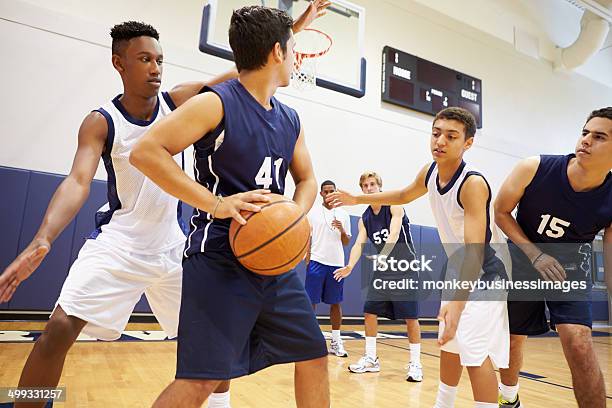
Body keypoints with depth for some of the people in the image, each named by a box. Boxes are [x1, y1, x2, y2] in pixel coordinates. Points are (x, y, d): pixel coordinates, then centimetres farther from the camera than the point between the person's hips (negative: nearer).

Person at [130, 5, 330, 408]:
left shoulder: (290, 119, 11)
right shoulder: (216, 103, -10)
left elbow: (307, 179, 20)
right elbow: (146, 152, -16)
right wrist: (215, 204, -23)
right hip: (219, 259, -7)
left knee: (314, 356, 14)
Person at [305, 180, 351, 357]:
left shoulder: (343, 214, 11)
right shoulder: (312, 213, 4)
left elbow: (346, 242, 13)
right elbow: (307, 238, 3)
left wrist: (342, 230, -8)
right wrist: (308, 261, -6)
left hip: (337, 263, 3)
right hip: (316, 262, -2)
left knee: (336, 303, 8)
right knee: (311, 302, 0)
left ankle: (336, 341, 17)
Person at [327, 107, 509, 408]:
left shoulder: (473, 183, -29)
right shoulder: (429, 172, -5)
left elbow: (475, 251, -36)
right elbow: (404, 195, 17)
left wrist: (457, 303, -47)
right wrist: (358, 199, 16)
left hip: (483, 275, -8)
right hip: (459, 271, 8)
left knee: (476, 354, -16)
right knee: (449, 346, 19)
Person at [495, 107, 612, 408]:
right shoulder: (534, 169, -24)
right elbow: (501, 213, -11)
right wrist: (535, 254, -21)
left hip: (569, 268, 0)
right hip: (523, 261, 0)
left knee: (578, 343, -19)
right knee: (512, 339, 12)